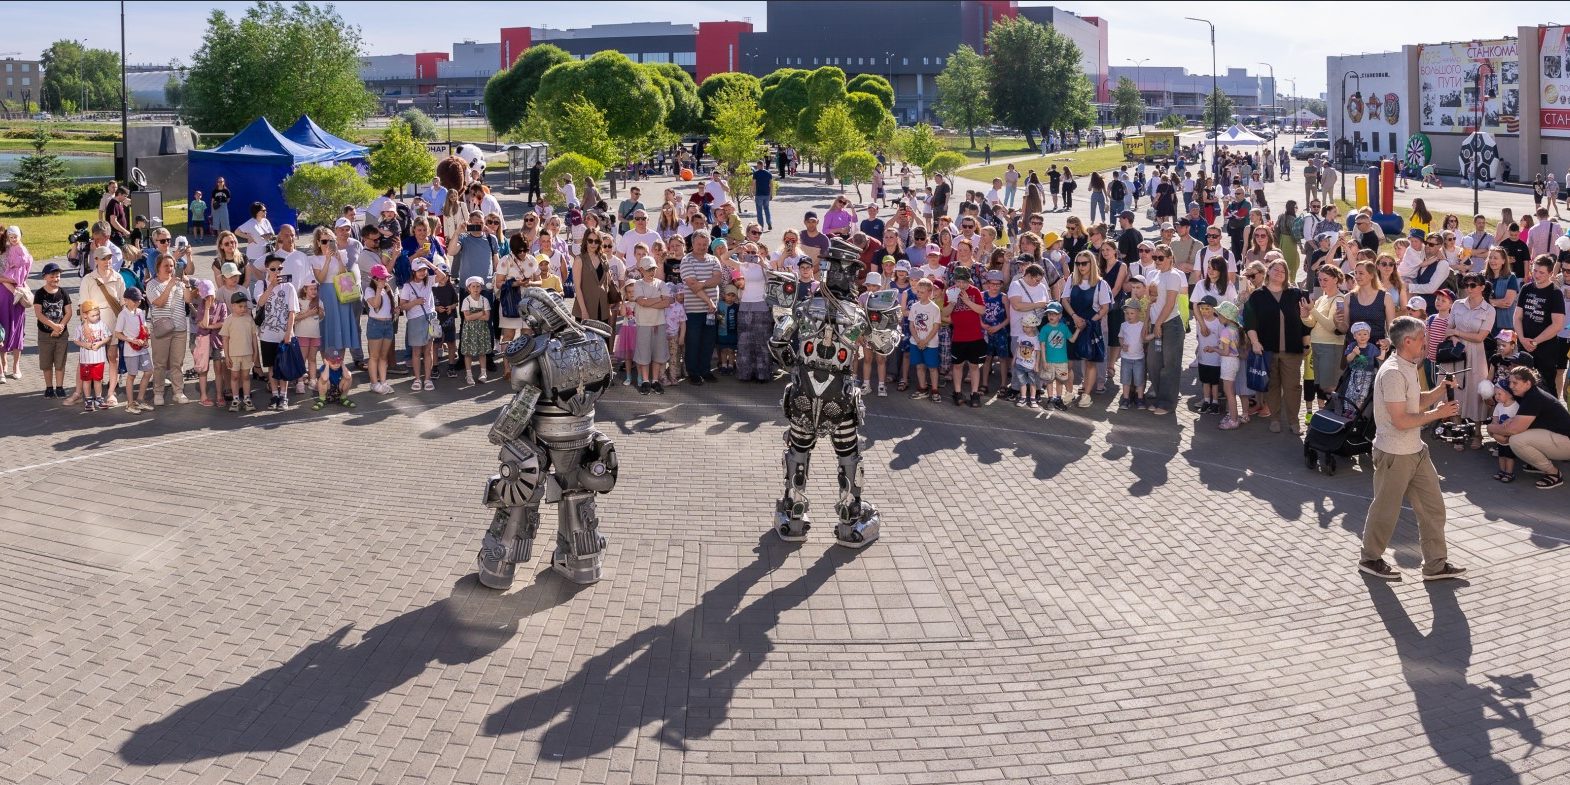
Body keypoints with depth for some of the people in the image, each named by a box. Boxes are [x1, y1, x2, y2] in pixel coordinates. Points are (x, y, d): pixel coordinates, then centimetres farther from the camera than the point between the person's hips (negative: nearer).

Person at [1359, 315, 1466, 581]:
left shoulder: (1408, 367, 9)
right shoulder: (1393, 373, -22)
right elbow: (1400, 420, -25)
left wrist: (1440, 391, 2)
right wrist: (1437, 413, -19)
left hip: (1415, 450, 9)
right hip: (1394, 454, -9)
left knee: (1432, 506, 10)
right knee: (1385, 509, 7)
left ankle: (1436, 564, 18)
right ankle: (1371, 558, 25)